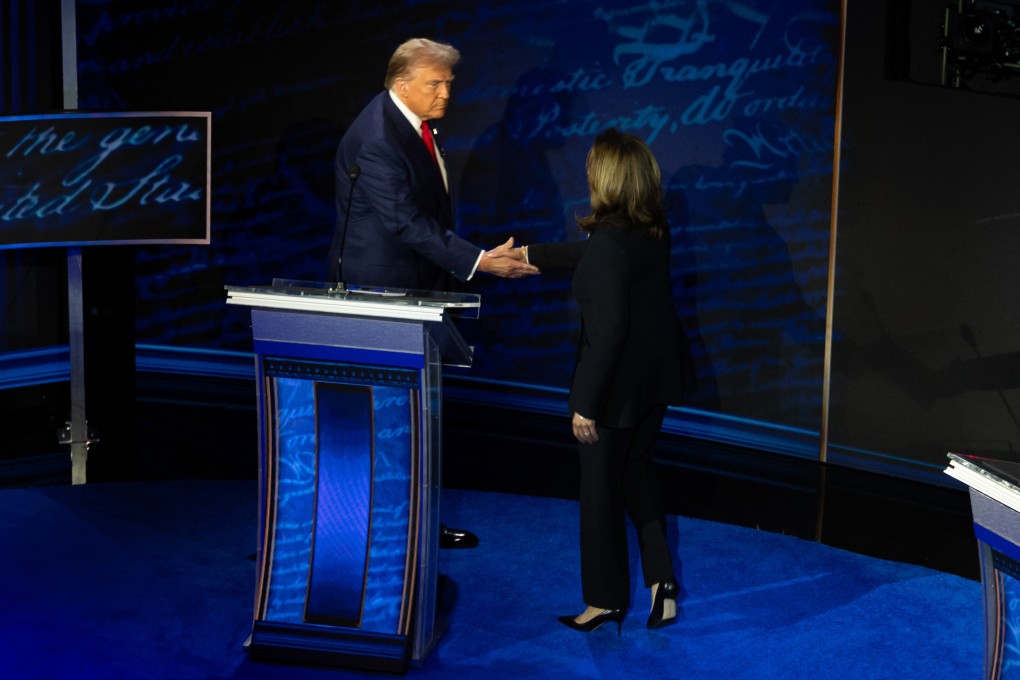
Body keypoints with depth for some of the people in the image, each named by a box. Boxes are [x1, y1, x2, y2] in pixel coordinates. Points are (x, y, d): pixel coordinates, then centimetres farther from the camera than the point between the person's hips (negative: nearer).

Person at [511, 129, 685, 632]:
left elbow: (608, 331, -27)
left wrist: (585, 403, -21)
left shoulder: (609, 241, -26)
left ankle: (606, 599, 24)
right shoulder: (653, 232, 1)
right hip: (656, 378, 8)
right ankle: (660, 577, 20)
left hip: (616, 385, -8)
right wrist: (531, 254, 31)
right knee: (637, 470, 25)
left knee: (601, 488, 10)